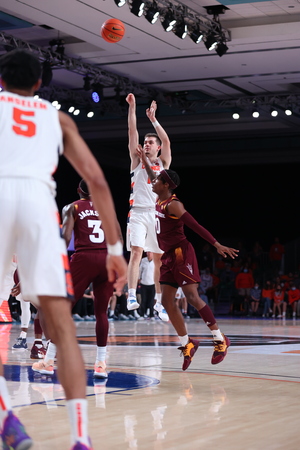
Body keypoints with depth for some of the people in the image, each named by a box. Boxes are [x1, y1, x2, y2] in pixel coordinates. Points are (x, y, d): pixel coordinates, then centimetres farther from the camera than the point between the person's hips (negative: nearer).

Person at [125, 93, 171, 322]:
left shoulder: (163, 163, 13)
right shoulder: (137, 160, 12)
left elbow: (167, 141, -4)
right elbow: (132, 132, 3)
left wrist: (153, 119, -6)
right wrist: (132, 107, -4)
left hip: (157, 213, 2)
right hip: (138, 212, -1)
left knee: (159, 258, 6)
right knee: (136, 252, -17)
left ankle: (159, 301, 14)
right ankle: (132, 296, -23)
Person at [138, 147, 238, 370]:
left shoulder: (173, 204, -14)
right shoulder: (160, 201, 10)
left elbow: (196, 226, -19)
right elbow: (153, 180, 31)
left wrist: (217, 245, -23)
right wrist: (144, 160, 36)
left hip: (181, 253, -9)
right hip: (169, 255, 9)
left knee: (192, 297, -11)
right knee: (168, 301, 3)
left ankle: (220, 339, -2)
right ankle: (187, 343, 9)